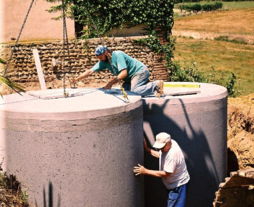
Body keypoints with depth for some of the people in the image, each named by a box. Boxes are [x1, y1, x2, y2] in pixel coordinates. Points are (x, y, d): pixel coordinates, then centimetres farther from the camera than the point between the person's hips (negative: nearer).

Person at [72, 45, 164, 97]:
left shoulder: (118, 55, -23)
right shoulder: (104, 62, 2)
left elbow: (124, 73, -30)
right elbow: (90, 71, 2)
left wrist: (111, 83, -30)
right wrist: (77, 79, -6)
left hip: (140, 71, -9)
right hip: (131, 77, 9)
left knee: (134, 90, -27)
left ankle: (156, 84, -13)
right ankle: (146, 85, 9)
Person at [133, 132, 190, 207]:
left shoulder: (173, 154, -33)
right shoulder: (166, 146, -5)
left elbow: (165, 174, -29)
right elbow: (160, 155, 16)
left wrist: (145, 171, -28)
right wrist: (147, 149, 5)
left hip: (178, 185, -10)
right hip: (172, 184, 10)